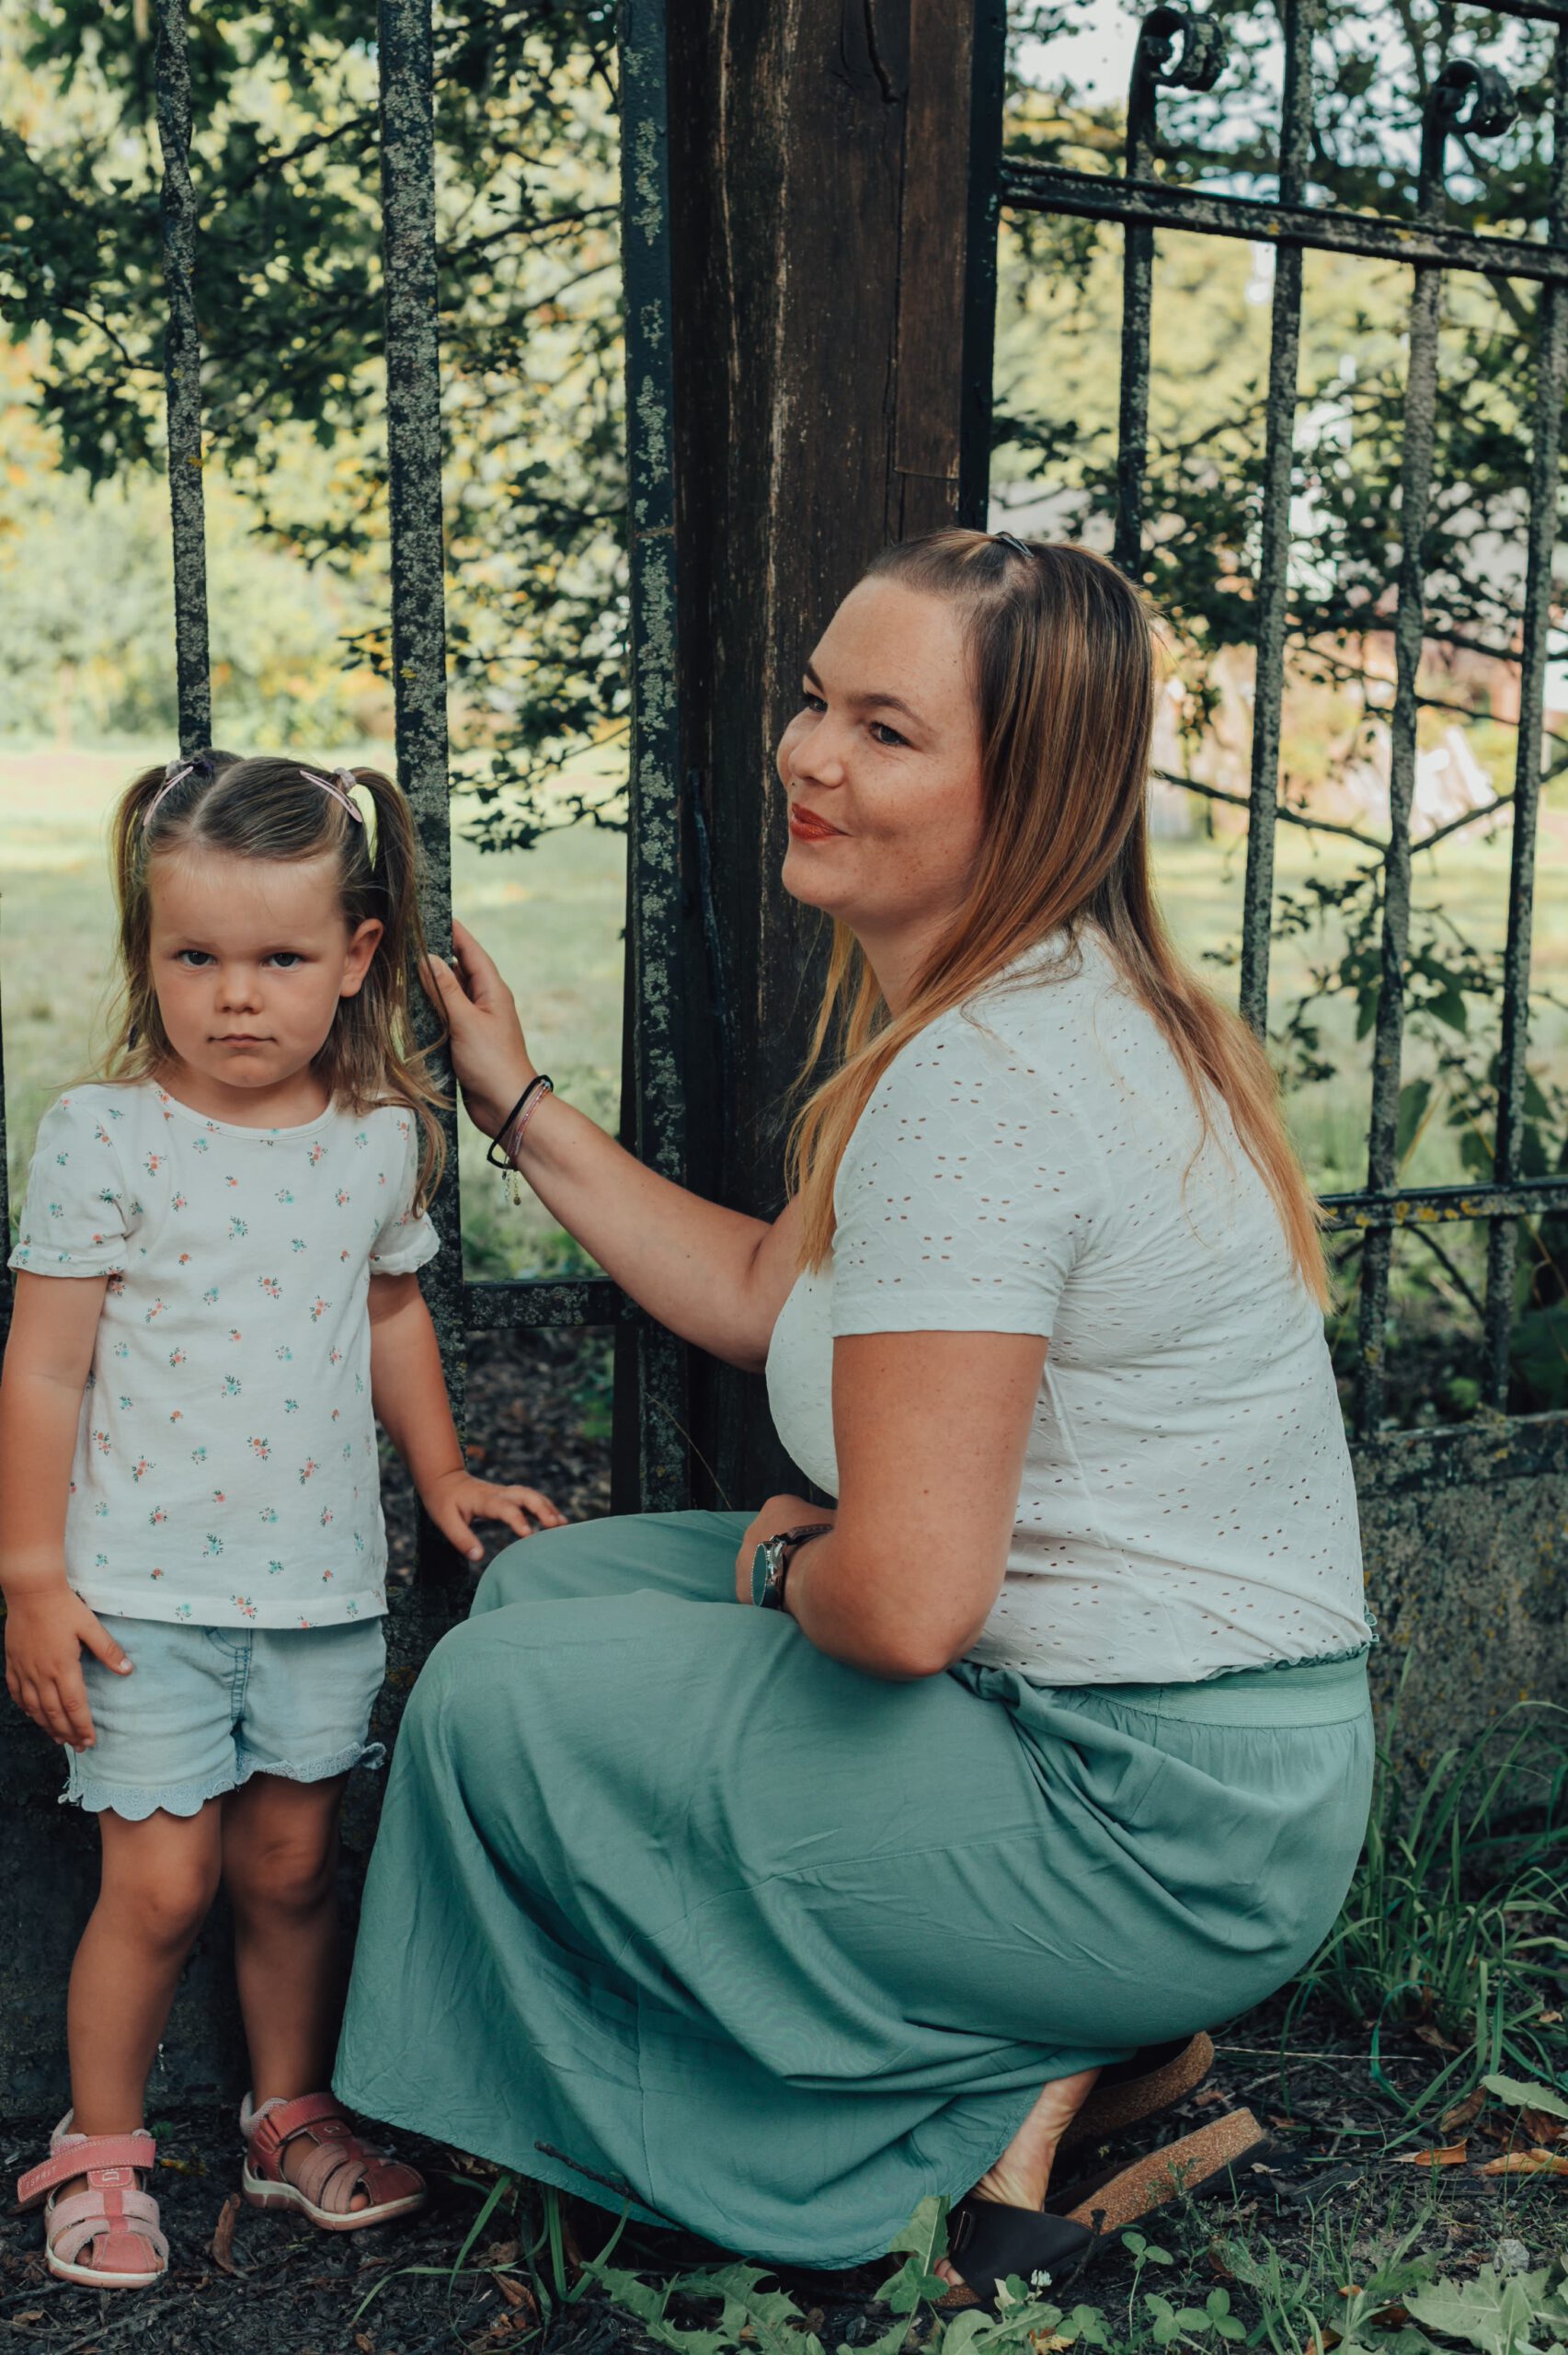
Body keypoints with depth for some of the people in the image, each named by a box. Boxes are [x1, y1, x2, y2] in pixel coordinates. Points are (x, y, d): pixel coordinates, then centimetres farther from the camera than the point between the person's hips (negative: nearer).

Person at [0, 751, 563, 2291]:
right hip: (145, 1585, -3)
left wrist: (442, 1475, 18)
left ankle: (291, 2116, 33)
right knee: (160, 1880, 0)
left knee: (292, 1862, 13)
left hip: (320, 1578, 3)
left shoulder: (382, 1137, 0)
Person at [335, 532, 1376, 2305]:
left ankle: (1010, 2090, 2)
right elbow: (767, 1295, 17)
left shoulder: (978, 1081, -25)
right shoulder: (1034, 1003, 7)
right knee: (547, 1585, 15)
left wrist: (786, 1560, -7)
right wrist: (519, 1109, 19)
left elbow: (908, 1597, -29)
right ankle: (1054, 2038, 12)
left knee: (493, 1699, -2)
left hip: (1161, 1828, -10)